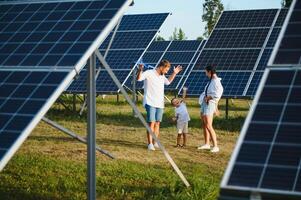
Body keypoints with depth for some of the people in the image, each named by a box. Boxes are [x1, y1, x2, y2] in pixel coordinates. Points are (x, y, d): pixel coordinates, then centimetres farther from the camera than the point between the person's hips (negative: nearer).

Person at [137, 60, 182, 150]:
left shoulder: (162, 76, 16)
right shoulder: (149, 73, -8)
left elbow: (168, 82, 36)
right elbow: (138, 78, -21)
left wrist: (174, 73, 30)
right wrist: (140, 70, -38)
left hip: (160, 104, 7)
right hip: (150, 103, -7)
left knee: (157, 123, 8)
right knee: (151, 123, -11)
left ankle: (155, 143, 15)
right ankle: (150, 144, -7)